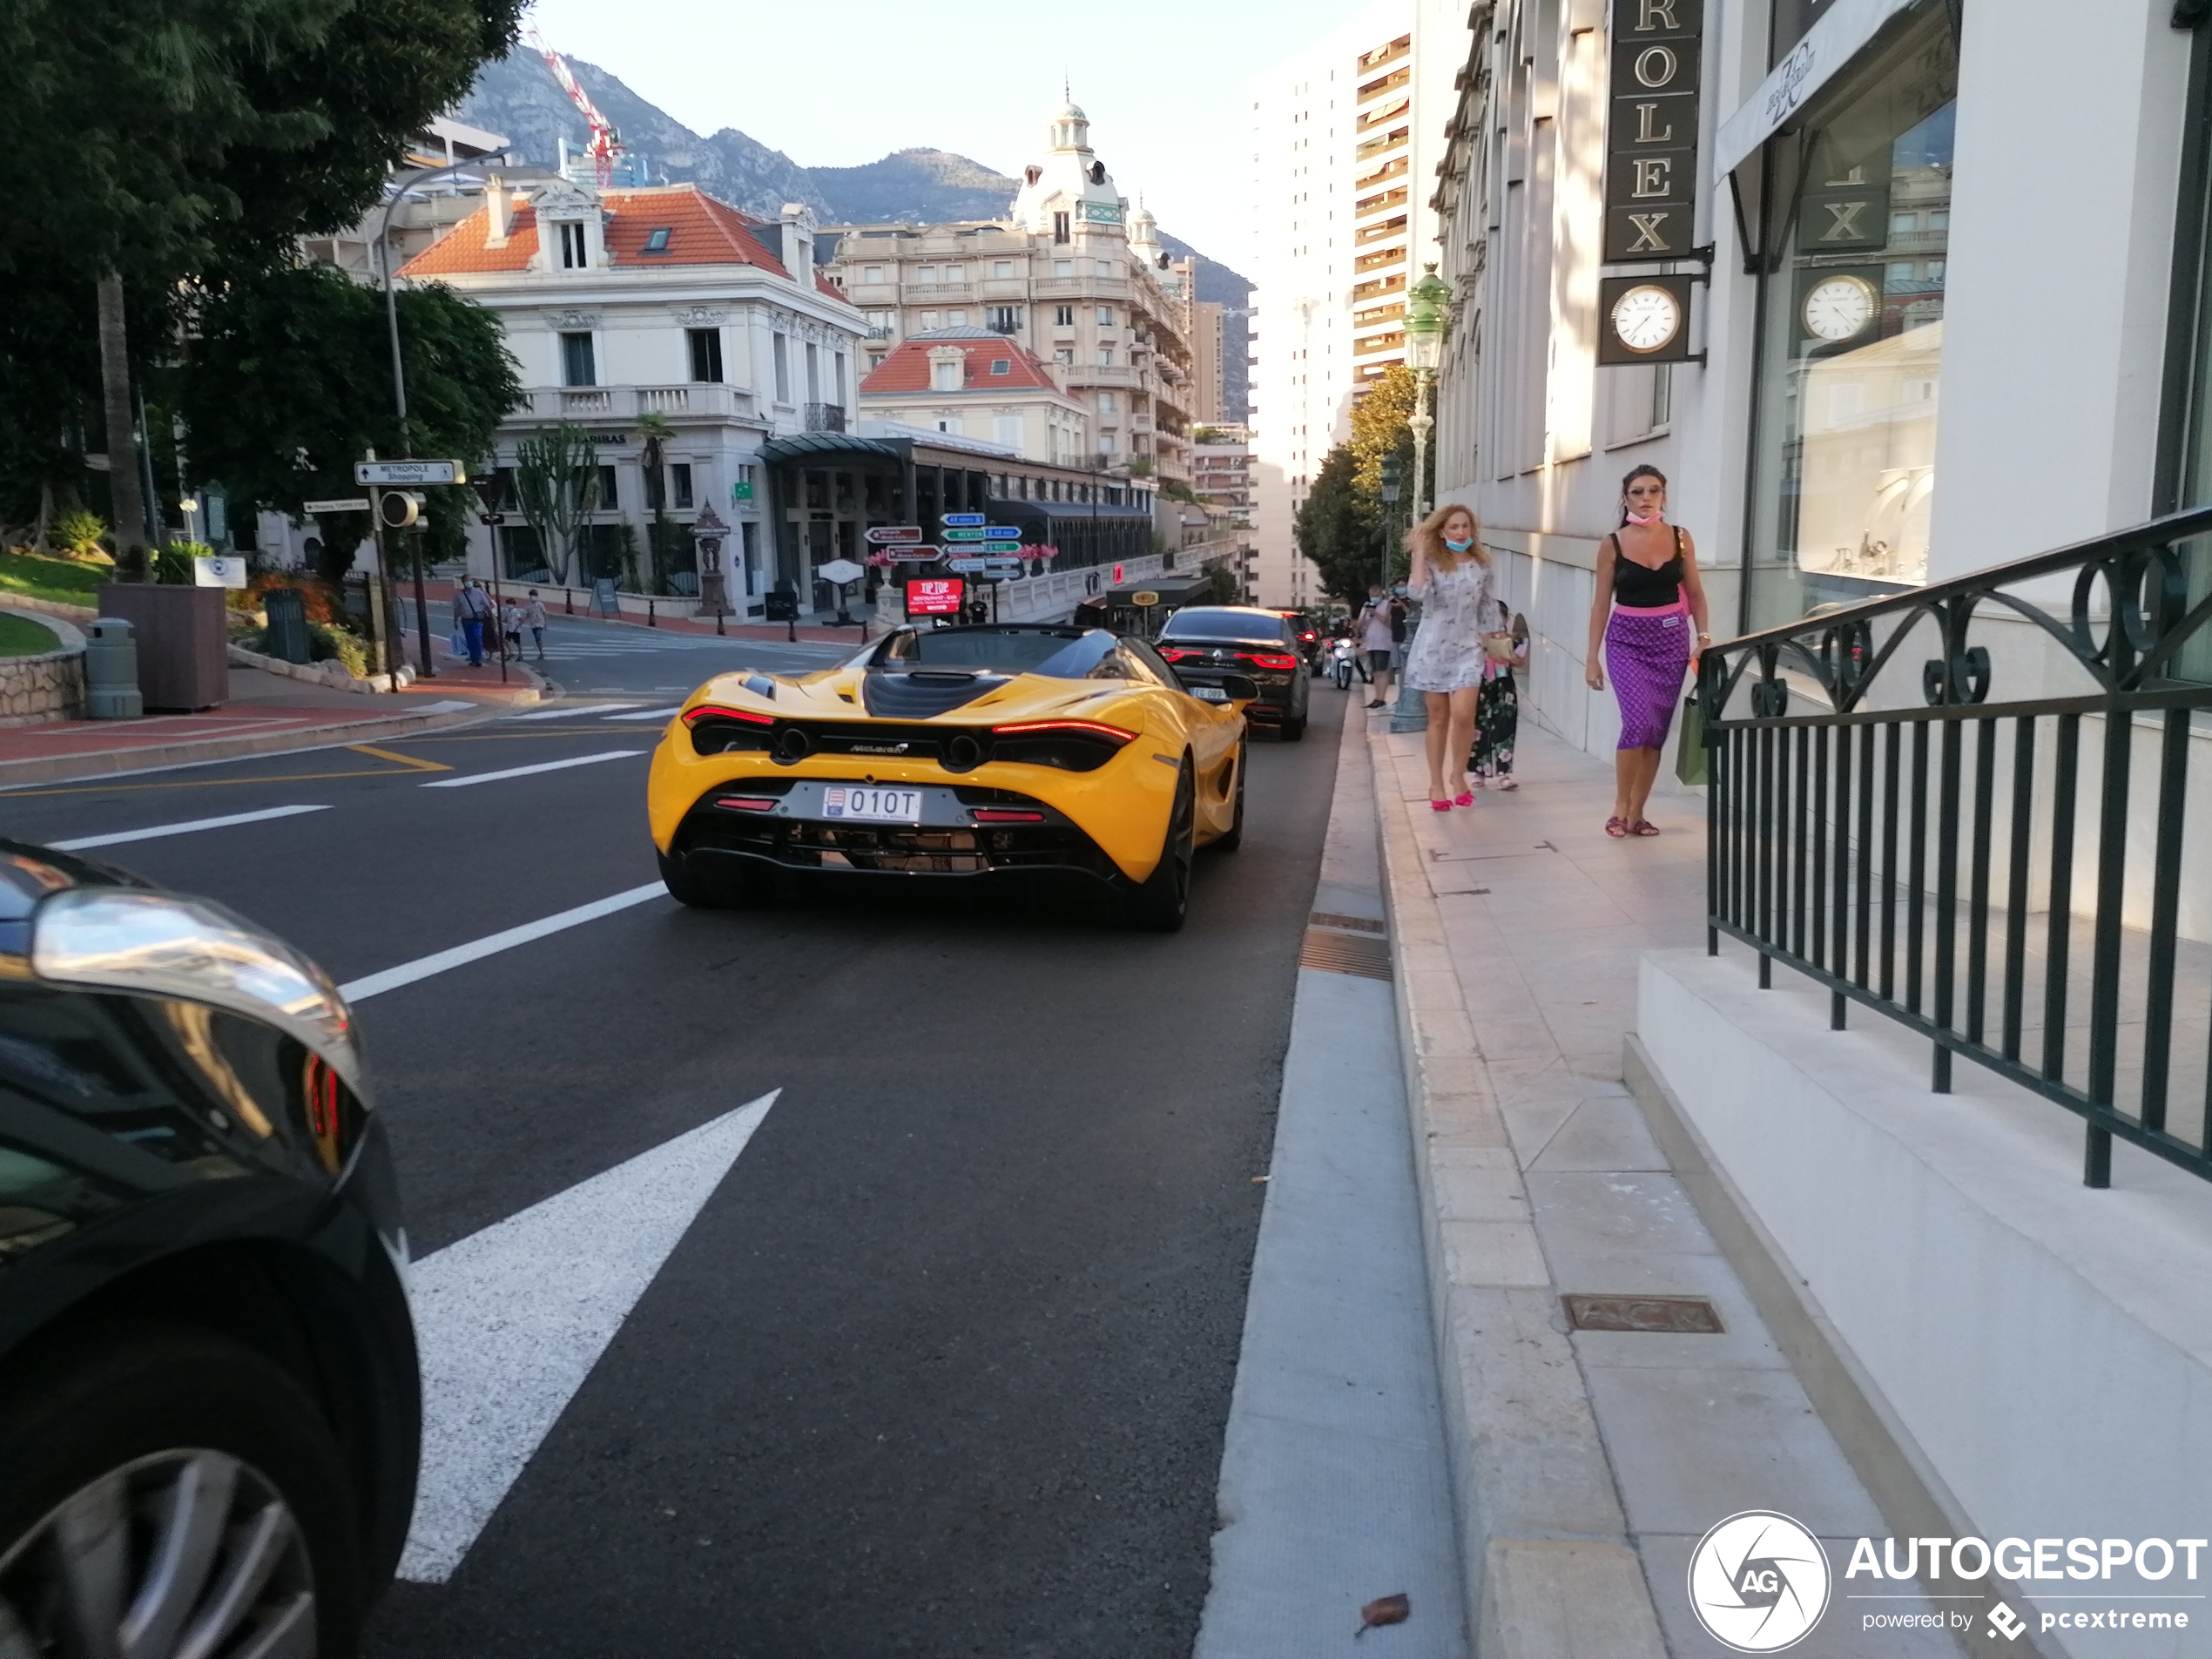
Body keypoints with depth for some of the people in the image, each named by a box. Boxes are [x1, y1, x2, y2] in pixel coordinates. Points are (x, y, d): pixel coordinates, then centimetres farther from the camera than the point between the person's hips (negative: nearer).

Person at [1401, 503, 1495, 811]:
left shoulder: (1481, 565, 4)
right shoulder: (1431, 563, -4)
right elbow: (1417, 592, -24)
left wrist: (1485, 633, 11)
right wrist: (1419, 552, -18)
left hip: (1466, 648, 1)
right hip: (1432, 647, -1)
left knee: (1463, 714, -13)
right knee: (1438, 718, 5)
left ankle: (1458, 776, 7)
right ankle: (1436, 783, 15)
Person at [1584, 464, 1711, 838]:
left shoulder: (1681, 539, 3)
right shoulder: (1612, 545, -2)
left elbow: (1694, 593, 9)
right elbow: (1601, 602, 0)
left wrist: (1703, 636, -3)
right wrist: (1592, 657, -3)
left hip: (1671, 639, 3)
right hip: (1627, 640, -3)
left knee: (1657, 730, 4)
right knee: (1639, 722, -18)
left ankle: (1636, 812, 15)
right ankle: (1620, 808, -1)